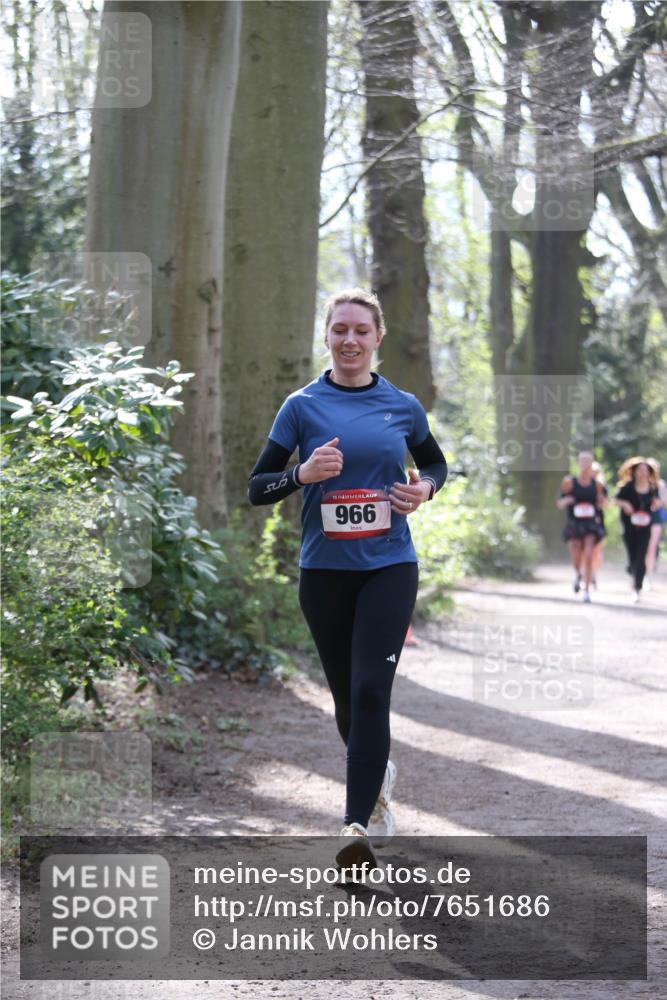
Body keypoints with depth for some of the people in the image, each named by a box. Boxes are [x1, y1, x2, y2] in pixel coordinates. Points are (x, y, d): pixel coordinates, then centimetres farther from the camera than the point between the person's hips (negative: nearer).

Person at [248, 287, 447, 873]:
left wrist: (424, 488, -2)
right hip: (324, 569, 1)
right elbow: (257, 489, 1)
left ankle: (360, 826, -15)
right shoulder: (303, 406, -1)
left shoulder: (403, 406, 3)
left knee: (371, 691, -15)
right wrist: (303, 474, -18)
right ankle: (379, 772, 43)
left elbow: (435, 462, 21)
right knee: (347, 698, 12)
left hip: (389, 566, -1)